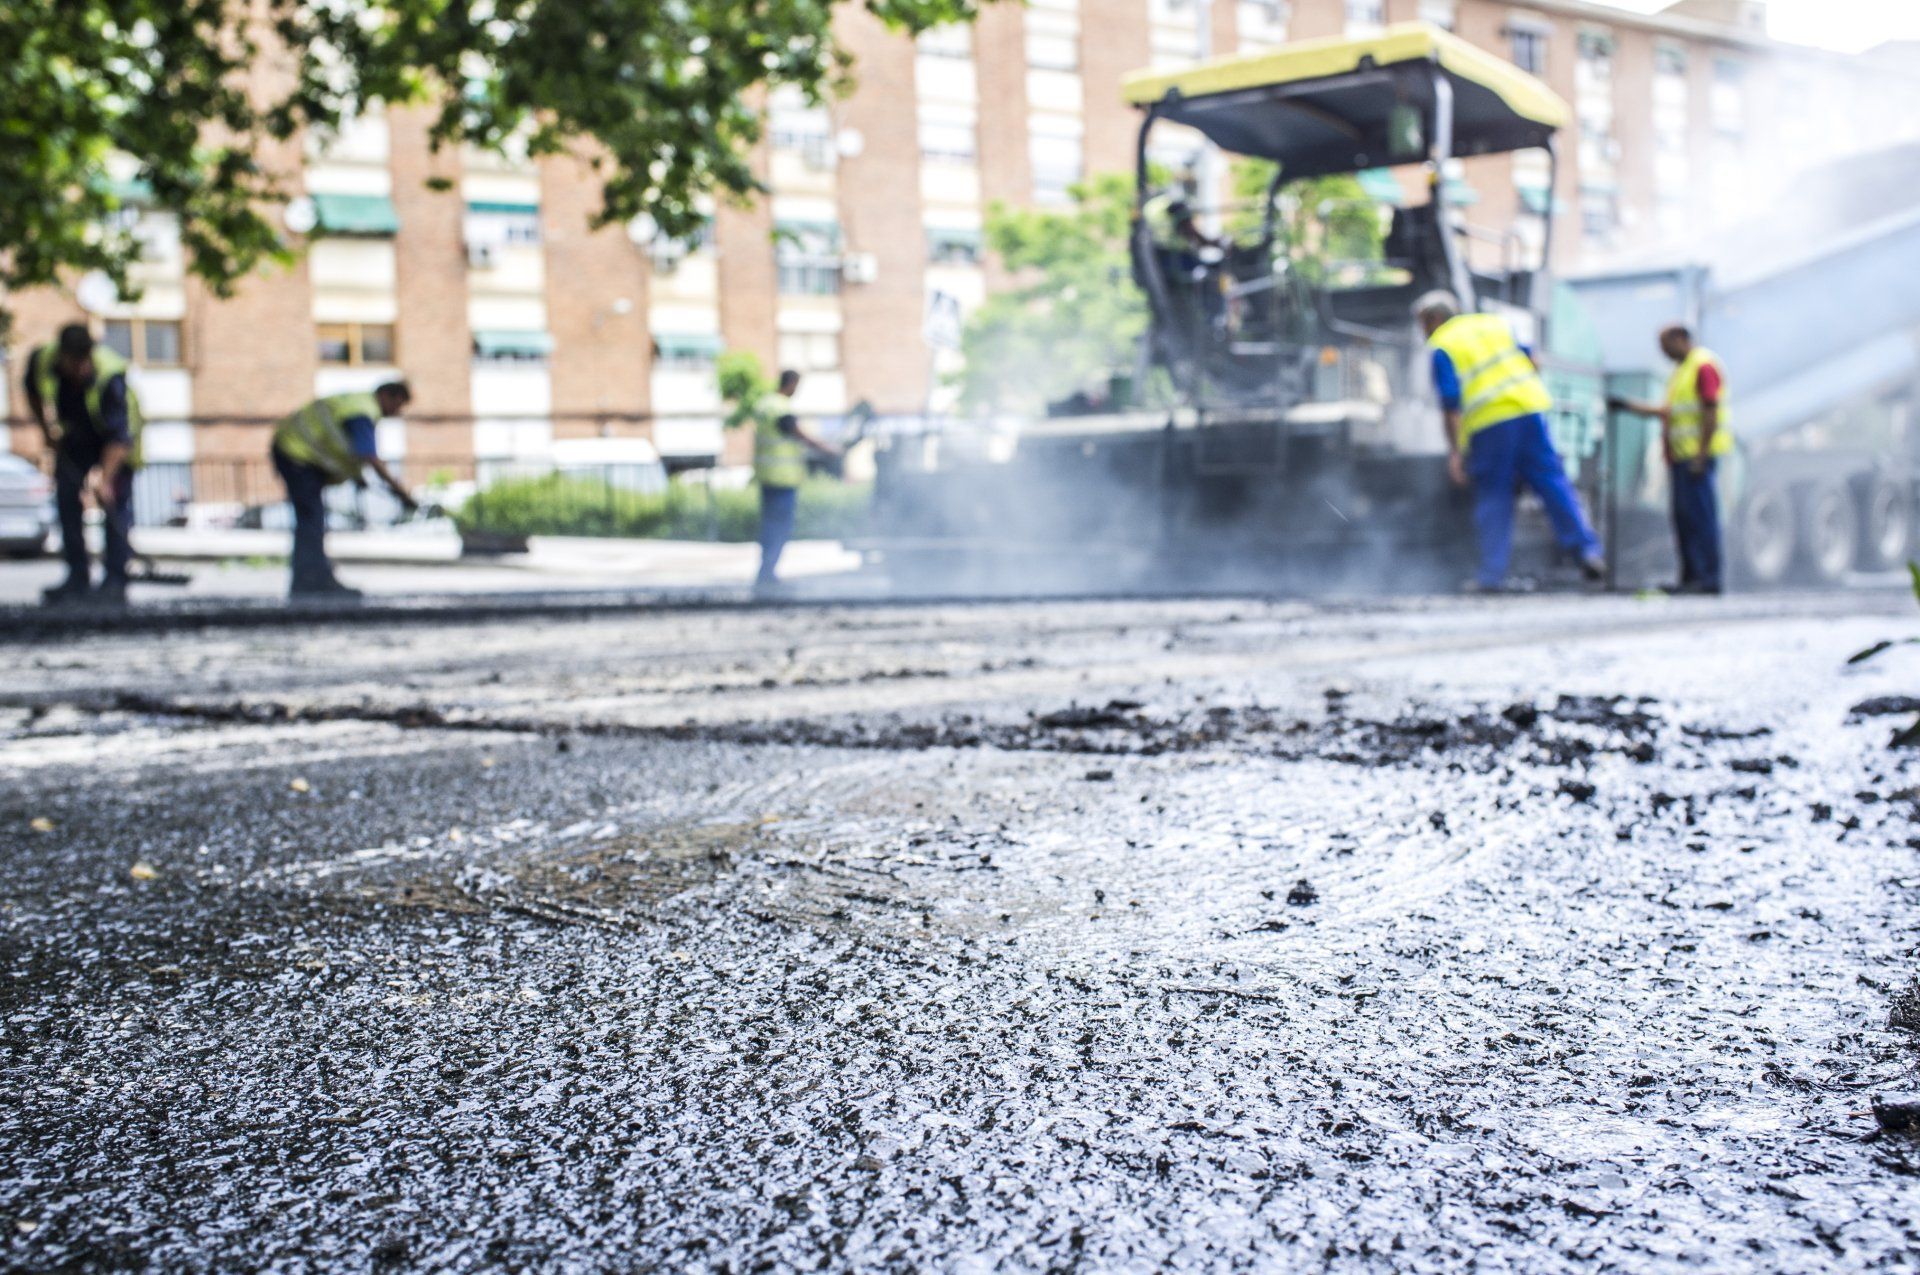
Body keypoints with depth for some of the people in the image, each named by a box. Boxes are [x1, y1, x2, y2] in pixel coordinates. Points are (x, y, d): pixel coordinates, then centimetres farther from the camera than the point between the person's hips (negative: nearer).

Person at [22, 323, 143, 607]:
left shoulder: (111, 374, -36)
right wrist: (45, 427, -2)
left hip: (116, 437, -4)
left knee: (115, 502, -12)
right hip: (73, 435, 5)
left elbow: (118, 436, -37)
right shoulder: (41, 360, -23)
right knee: (66, 498, 0)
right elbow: (33, 393, 4)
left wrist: (106, 479, -45)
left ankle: (115, 581, -12)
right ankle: (77, 578, 7)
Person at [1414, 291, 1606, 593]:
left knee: (1493, 498, 4)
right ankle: (1588, 550, -3)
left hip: (1488, 424, -4)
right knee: (1553, 483, 5)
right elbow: (1531, 360, 15)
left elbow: (1451, 402, -7)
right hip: (1529, 409, 4)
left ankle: (1492, 574, 4)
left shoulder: (1440, 347, 2)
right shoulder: (1495, 323, 20)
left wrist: (1455, 451, -7)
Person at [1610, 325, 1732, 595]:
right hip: (1680, 455, 10)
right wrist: (1629, 405, 26)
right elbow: (1669, 411, 28)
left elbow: (1711, 412, -17)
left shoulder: (1703, 365, -9)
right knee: (1684, 517, 7)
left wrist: (1701, 456, -21)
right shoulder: (1681, 370, 22)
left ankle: (1710, 577, -12)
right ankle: (1690, 576, 10)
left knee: (1700, 515, -11)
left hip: (1697, 454, -10)